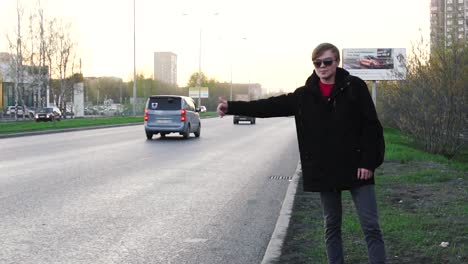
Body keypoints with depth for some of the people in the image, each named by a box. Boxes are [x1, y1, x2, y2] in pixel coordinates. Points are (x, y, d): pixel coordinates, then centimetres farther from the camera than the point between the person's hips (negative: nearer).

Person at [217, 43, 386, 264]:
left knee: (371, 226, -2)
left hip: (355, 168, -3)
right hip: (324, 171, 4)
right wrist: (232, 107, -6)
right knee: (331, 226, 12)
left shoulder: (354, 87, -5)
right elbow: (271, 106, 1)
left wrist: (368, 162, -12)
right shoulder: (305, 95, 5)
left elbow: (371, 126, -6)